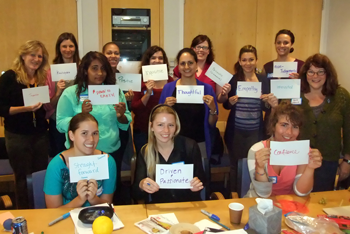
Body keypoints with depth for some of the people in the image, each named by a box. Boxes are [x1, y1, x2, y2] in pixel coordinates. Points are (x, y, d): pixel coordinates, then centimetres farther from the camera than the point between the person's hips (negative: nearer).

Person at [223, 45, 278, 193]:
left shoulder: (263, 79, 0)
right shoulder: (233, 79, -4)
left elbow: (266, 107, 4)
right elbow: (226, 106, 0)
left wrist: (272, 104, -18)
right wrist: (230, 101, -22)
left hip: (256, 131, 1)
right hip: (236, 131, -1)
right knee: (235, 165, 10)